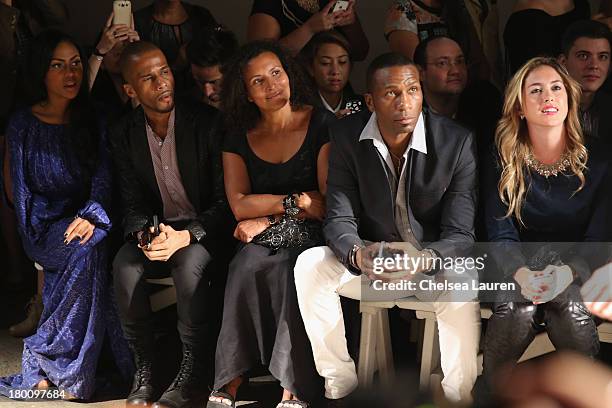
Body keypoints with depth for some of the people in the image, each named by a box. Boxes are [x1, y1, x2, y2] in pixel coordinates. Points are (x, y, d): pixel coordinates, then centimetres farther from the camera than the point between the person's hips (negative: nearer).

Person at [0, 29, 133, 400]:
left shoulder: (91, 122, 10)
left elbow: (103, 175, -2)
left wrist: (92, 214, -22)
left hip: (84, 221, 2)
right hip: (46, 229, -2)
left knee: (93, 246, -32)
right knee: (88, 249, -33)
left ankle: (42, 359, -22)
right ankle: (53, 363, -26)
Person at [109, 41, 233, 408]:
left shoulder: (207, 122, -11)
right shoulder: (124, 134, 2)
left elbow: (225, 200, -11)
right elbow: (133, 203, 4)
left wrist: (186, 236, -25)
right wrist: (144, 235, -20)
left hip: (205, 230, -3)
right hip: (159, 229, 3)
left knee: (189, 263, -35)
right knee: (125, 265, -27)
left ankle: (193, 370, -21)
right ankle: (145, 367, -14)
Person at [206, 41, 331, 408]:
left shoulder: (322, 125, -1)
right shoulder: (239, 138, 9)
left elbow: (329, 205, -8)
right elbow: (240, 206, -4)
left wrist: (269, 217, -9)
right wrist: (298, 200, -10)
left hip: (310, 239, -2)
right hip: (265, 243, 2)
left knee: (295, 270, -34)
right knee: (249, 263, -31)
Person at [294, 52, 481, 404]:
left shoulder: (458, 142, -18)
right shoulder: (347, 136, -9)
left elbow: (461, 235, -18)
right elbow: (339, 220, -11)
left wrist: (424, 259, -42)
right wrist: (358, 255, -36)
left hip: (434, 260, -3)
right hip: (375, 257, 3)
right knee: (309, 265, -21)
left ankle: (460, 397, -13)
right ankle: (340, 386, -8)